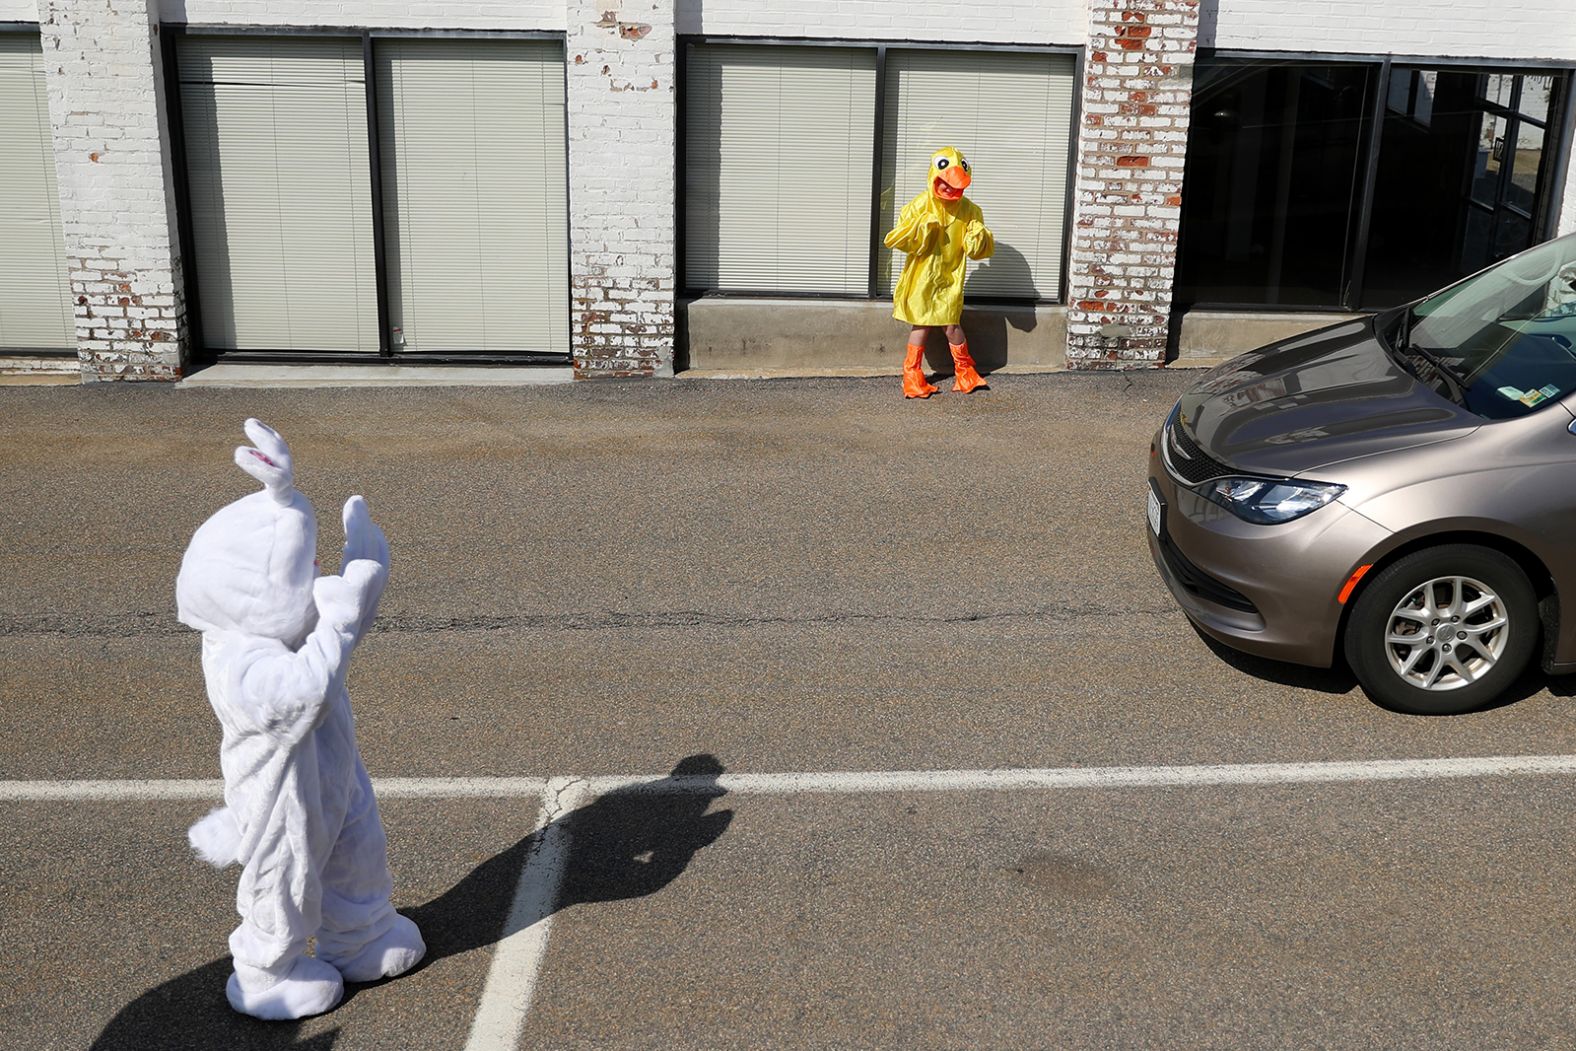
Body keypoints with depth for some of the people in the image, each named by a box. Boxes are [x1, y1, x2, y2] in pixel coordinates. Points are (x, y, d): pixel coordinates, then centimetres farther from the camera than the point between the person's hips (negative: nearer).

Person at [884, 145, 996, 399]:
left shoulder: (969, 210, 0)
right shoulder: (920, 206, -8)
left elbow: (979, 250, 3)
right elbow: (897, 240, -12)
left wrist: (978, 235, -19)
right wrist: (922, 227, -21)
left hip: (950, 279, 2)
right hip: (922, 278, -2)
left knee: (952, 325, 0)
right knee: (921, 325, 5)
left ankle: (965, 373, 18)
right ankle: (912, 375, 16)